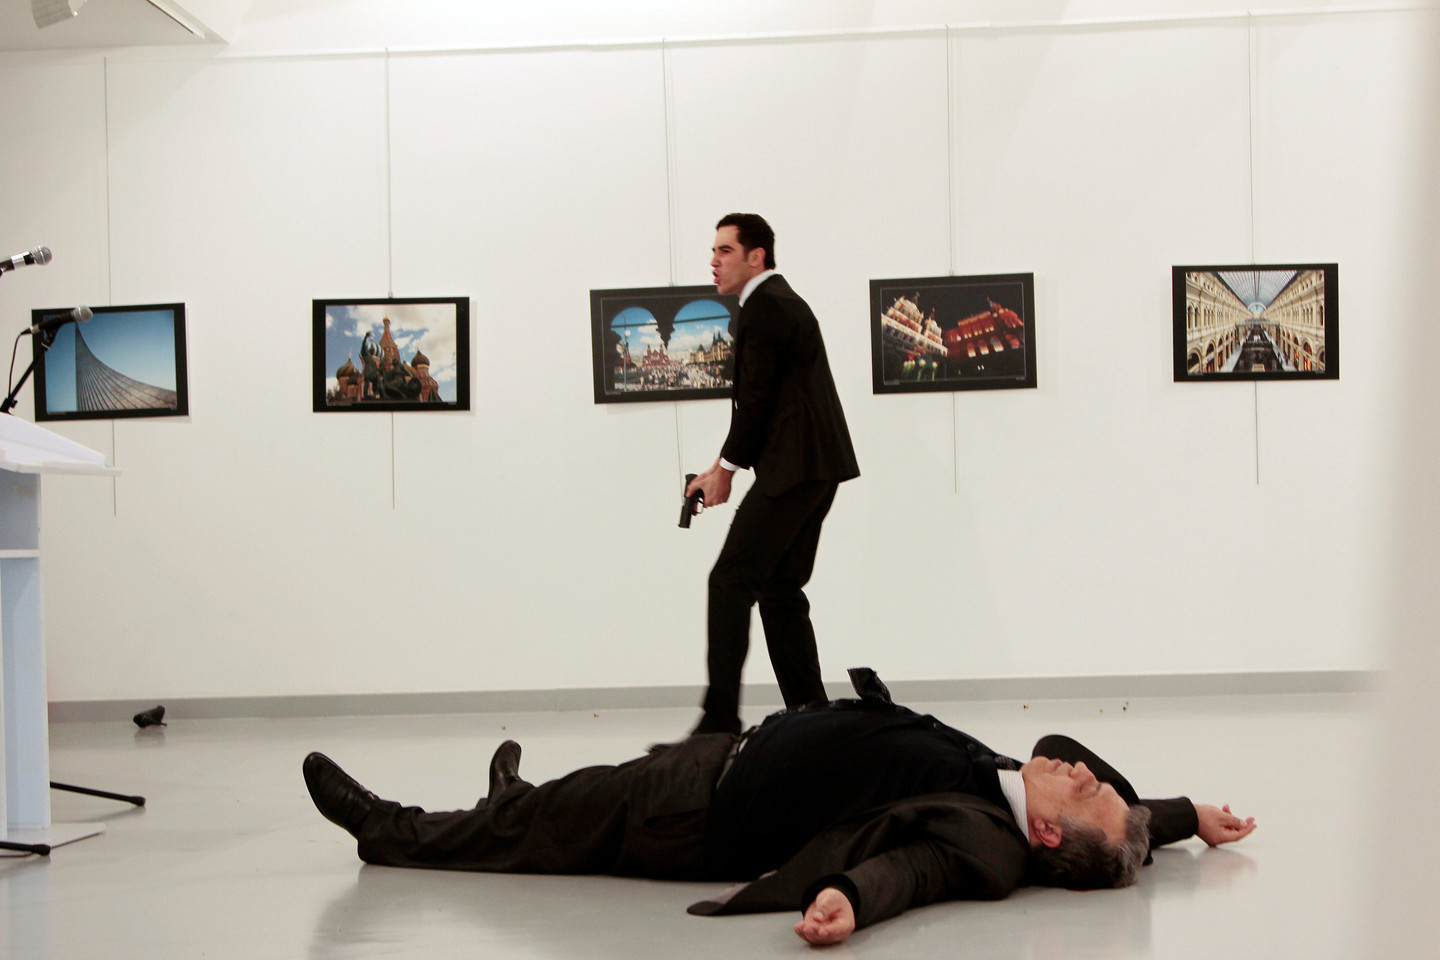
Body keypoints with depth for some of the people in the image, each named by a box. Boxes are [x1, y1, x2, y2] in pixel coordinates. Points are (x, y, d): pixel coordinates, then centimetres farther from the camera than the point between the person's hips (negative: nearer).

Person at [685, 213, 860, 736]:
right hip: (815, 468, 11)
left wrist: (725, 467, -6)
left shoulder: (765, 306, -10)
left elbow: (756, 398, -14)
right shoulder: (783, 301, 22)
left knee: (730, 581, -10)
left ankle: (719, 721, -12)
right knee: (780, 590, 12)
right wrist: (726, 464, 16)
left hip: (794, 468, -11)